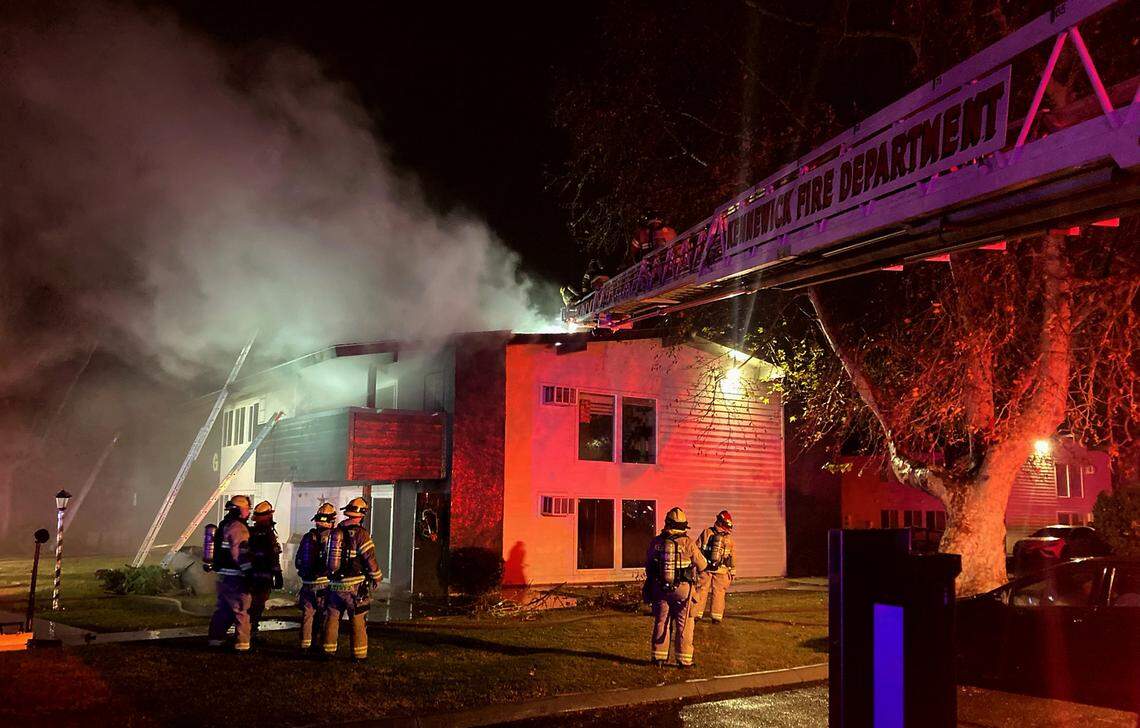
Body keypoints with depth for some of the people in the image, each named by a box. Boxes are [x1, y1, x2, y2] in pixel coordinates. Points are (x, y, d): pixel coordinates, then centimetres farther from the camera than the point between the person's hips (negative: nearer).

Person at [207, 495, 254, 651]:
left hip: (223, 575, 10)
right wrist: (248, 572, -18)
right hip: (235, 577, -10)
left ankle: (215, 639, 22)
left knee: (223, 608, 17)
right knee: (242, 610, -4)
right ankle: (243, 643, -3)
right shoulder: (238, 527, -15)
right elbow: (241, 553, -21)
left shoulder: (224, 525, 17)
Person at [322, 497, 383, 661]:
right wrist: (376, 577, 0)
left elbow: (331, 557, 15)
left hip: (335, 583, 5)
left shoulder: (336, 532, 7)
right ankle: (359, 653, 4)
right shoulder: (360, 533, -12)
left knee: (332, 617, 14)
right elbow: (370, 558, -13)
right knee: (358, 620, 2)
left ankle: (329, 650, 18)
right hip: (354, 584, -5)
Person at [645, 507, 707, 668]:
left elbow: (648, 565, 5)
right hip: (682, 590, -2)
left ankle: (659, 657, 19)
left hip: (659, 589, 2)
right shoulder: (688, 543, -12)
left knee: (661, 623, 14)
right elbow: (702, 565, -2)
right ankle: (684, 659, 10)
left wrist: (651, 582, 21)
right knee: (684, 625, 8)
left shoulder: (656, 542, -5)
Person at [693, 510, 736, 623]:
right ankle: (716, 617, 10)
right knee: (718, 593, 9)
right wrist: (733, 571, 12)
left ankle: (696, 614, 7)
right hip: (721, 571, 0)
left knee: (701, 591, 8)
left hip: (705, 569, 0)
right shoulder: (728, 538, -4)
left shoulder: (707, 532, -6)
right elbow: (732, 556, 3)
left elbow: (697, 549, -2)